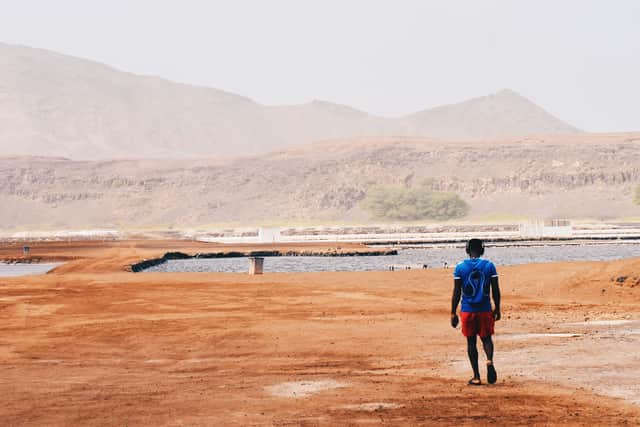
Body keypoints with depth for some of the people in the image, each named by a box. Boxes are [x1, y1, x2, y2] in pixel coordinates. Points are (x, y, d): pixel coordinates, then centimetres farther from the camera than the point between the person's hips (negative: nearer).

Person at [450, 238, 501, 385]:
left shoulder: (460, 268, -4)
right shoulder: (489, 266, -1)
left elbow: (457, 292, -4)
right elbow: (496, 290, 0)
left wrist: (453, 313, 1)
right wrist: (497, 308, 11)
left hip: (467, 310, -1)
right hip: (485, 310, 1)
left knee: (471, 342, 9)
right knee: (486, 338, 14)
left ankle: (476, 377, 9)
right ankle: (489, 361, -17)